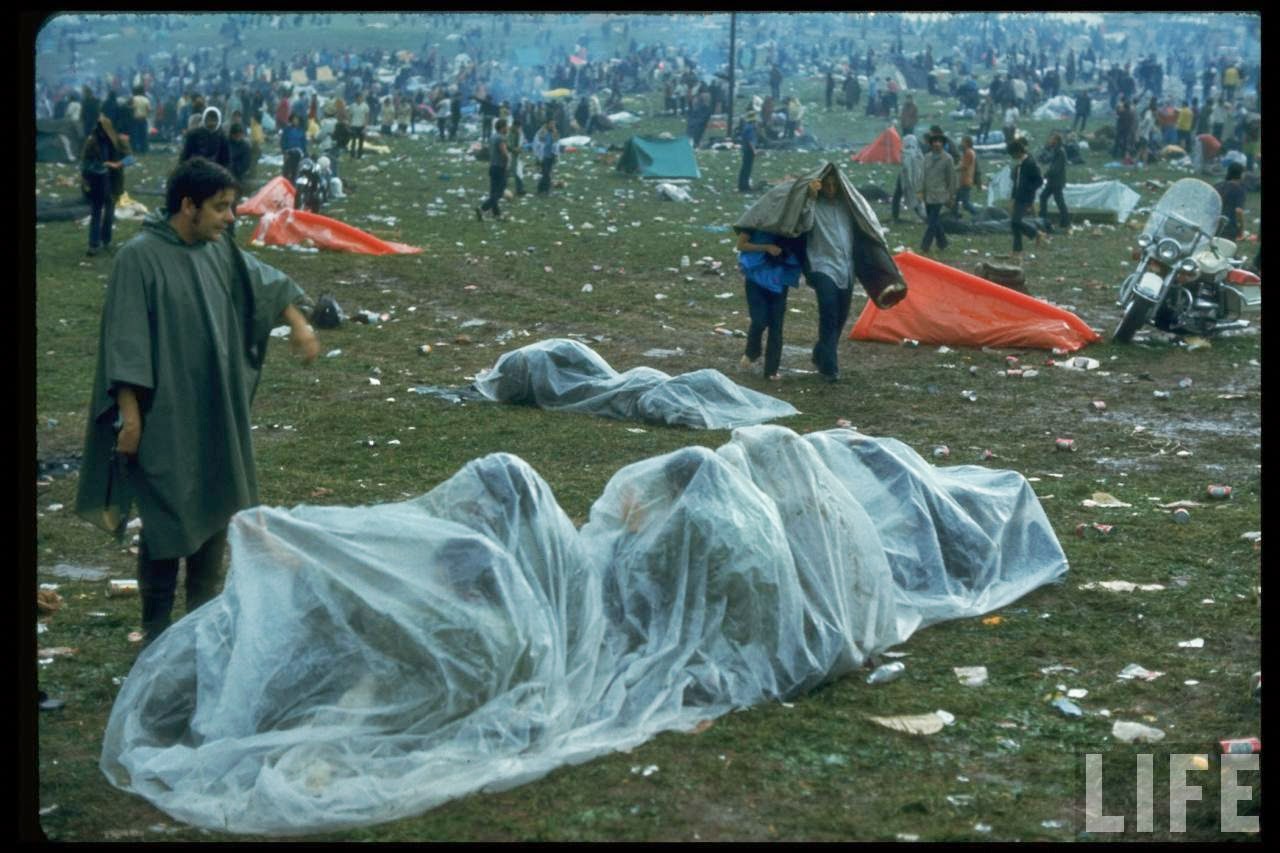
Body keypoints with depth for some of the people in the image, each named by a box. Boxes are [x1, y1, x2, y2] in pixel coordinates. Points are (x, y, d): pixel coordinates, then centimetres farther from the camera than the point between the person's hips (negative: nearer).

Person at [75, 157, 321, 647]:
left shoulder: (219, 249, 4)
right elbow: (126, 341, -17)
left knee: (216, 512, 14)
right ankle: (157, 633, 10)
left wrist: (297, 324, 8)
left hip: (218, 414, 7)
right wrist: (129, 413, -19)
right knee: (168, 521, -2)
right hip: (165, 419, -7)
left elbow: (263, 281, 22)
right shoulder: (140, 258, -16)